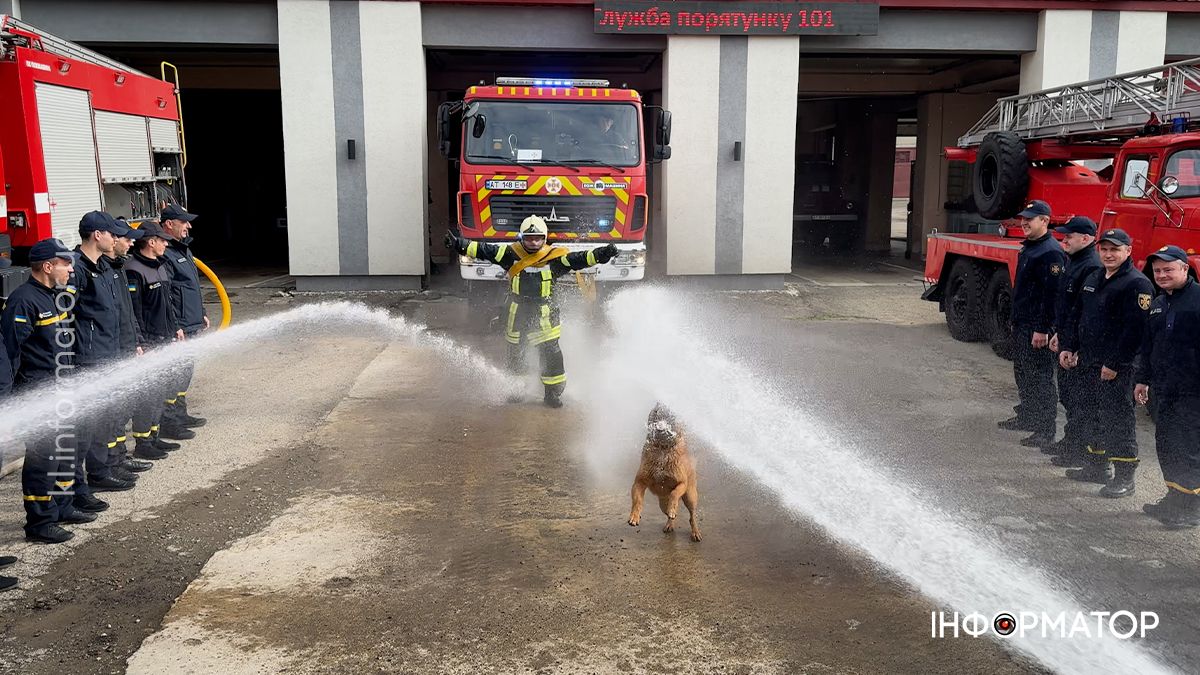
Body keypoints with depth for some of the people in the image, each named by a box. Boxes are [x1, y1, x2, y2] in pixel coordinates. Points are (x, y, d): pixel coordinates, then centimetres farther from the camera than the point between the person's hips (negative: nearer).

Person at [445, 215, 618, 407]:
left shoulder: (554, 257, -5)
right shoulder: (511, 254, -3)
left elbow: (577, 259, -13)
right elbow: (484, 250, -5)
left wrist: (601, 254, -27)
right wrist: (458, 244, -11)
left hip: (544, 314, -2)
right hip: (517, 312, 2)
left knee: (551, 353, -7)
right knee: (515, 353, 15)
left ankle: (553, 393, 9)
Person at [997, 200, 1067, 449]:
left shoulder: (1051, 253, -18)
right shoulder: (1027, 248, 14)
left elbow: (1052, 293, -23)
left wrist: (1042, 329, -24)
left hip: (1037, 328, -10)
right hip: (1021, 324, 10)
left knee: (1040, 377, -5)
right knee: (1022, 373, 20)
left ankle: (1045, 430, 0)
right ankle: (1026, 417, 34)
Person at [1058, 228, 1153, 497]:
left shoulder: (1137, 284, -13)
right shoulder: (1093, 279, 14)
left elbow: (1134, 329, -20)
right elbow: (1076, 316, 20)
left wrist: (1115, 364, -21)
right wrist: (1067, 347, 10)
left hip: (1116, 367, -9)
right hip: (1088, 362, 9)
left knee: (1117, 419, -4)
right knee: (1092, 414, 17)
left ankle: (1124, 478, 4)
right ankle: (1097, 466, 30)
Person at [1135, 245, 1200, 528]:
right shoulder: (1157, 305, 14)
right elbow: (1147, 345, 21)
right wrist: (1143, 379, 20)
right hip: (1163, 389, 8)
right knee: (1165, 445, 14)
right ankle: (1174, 498, 27)